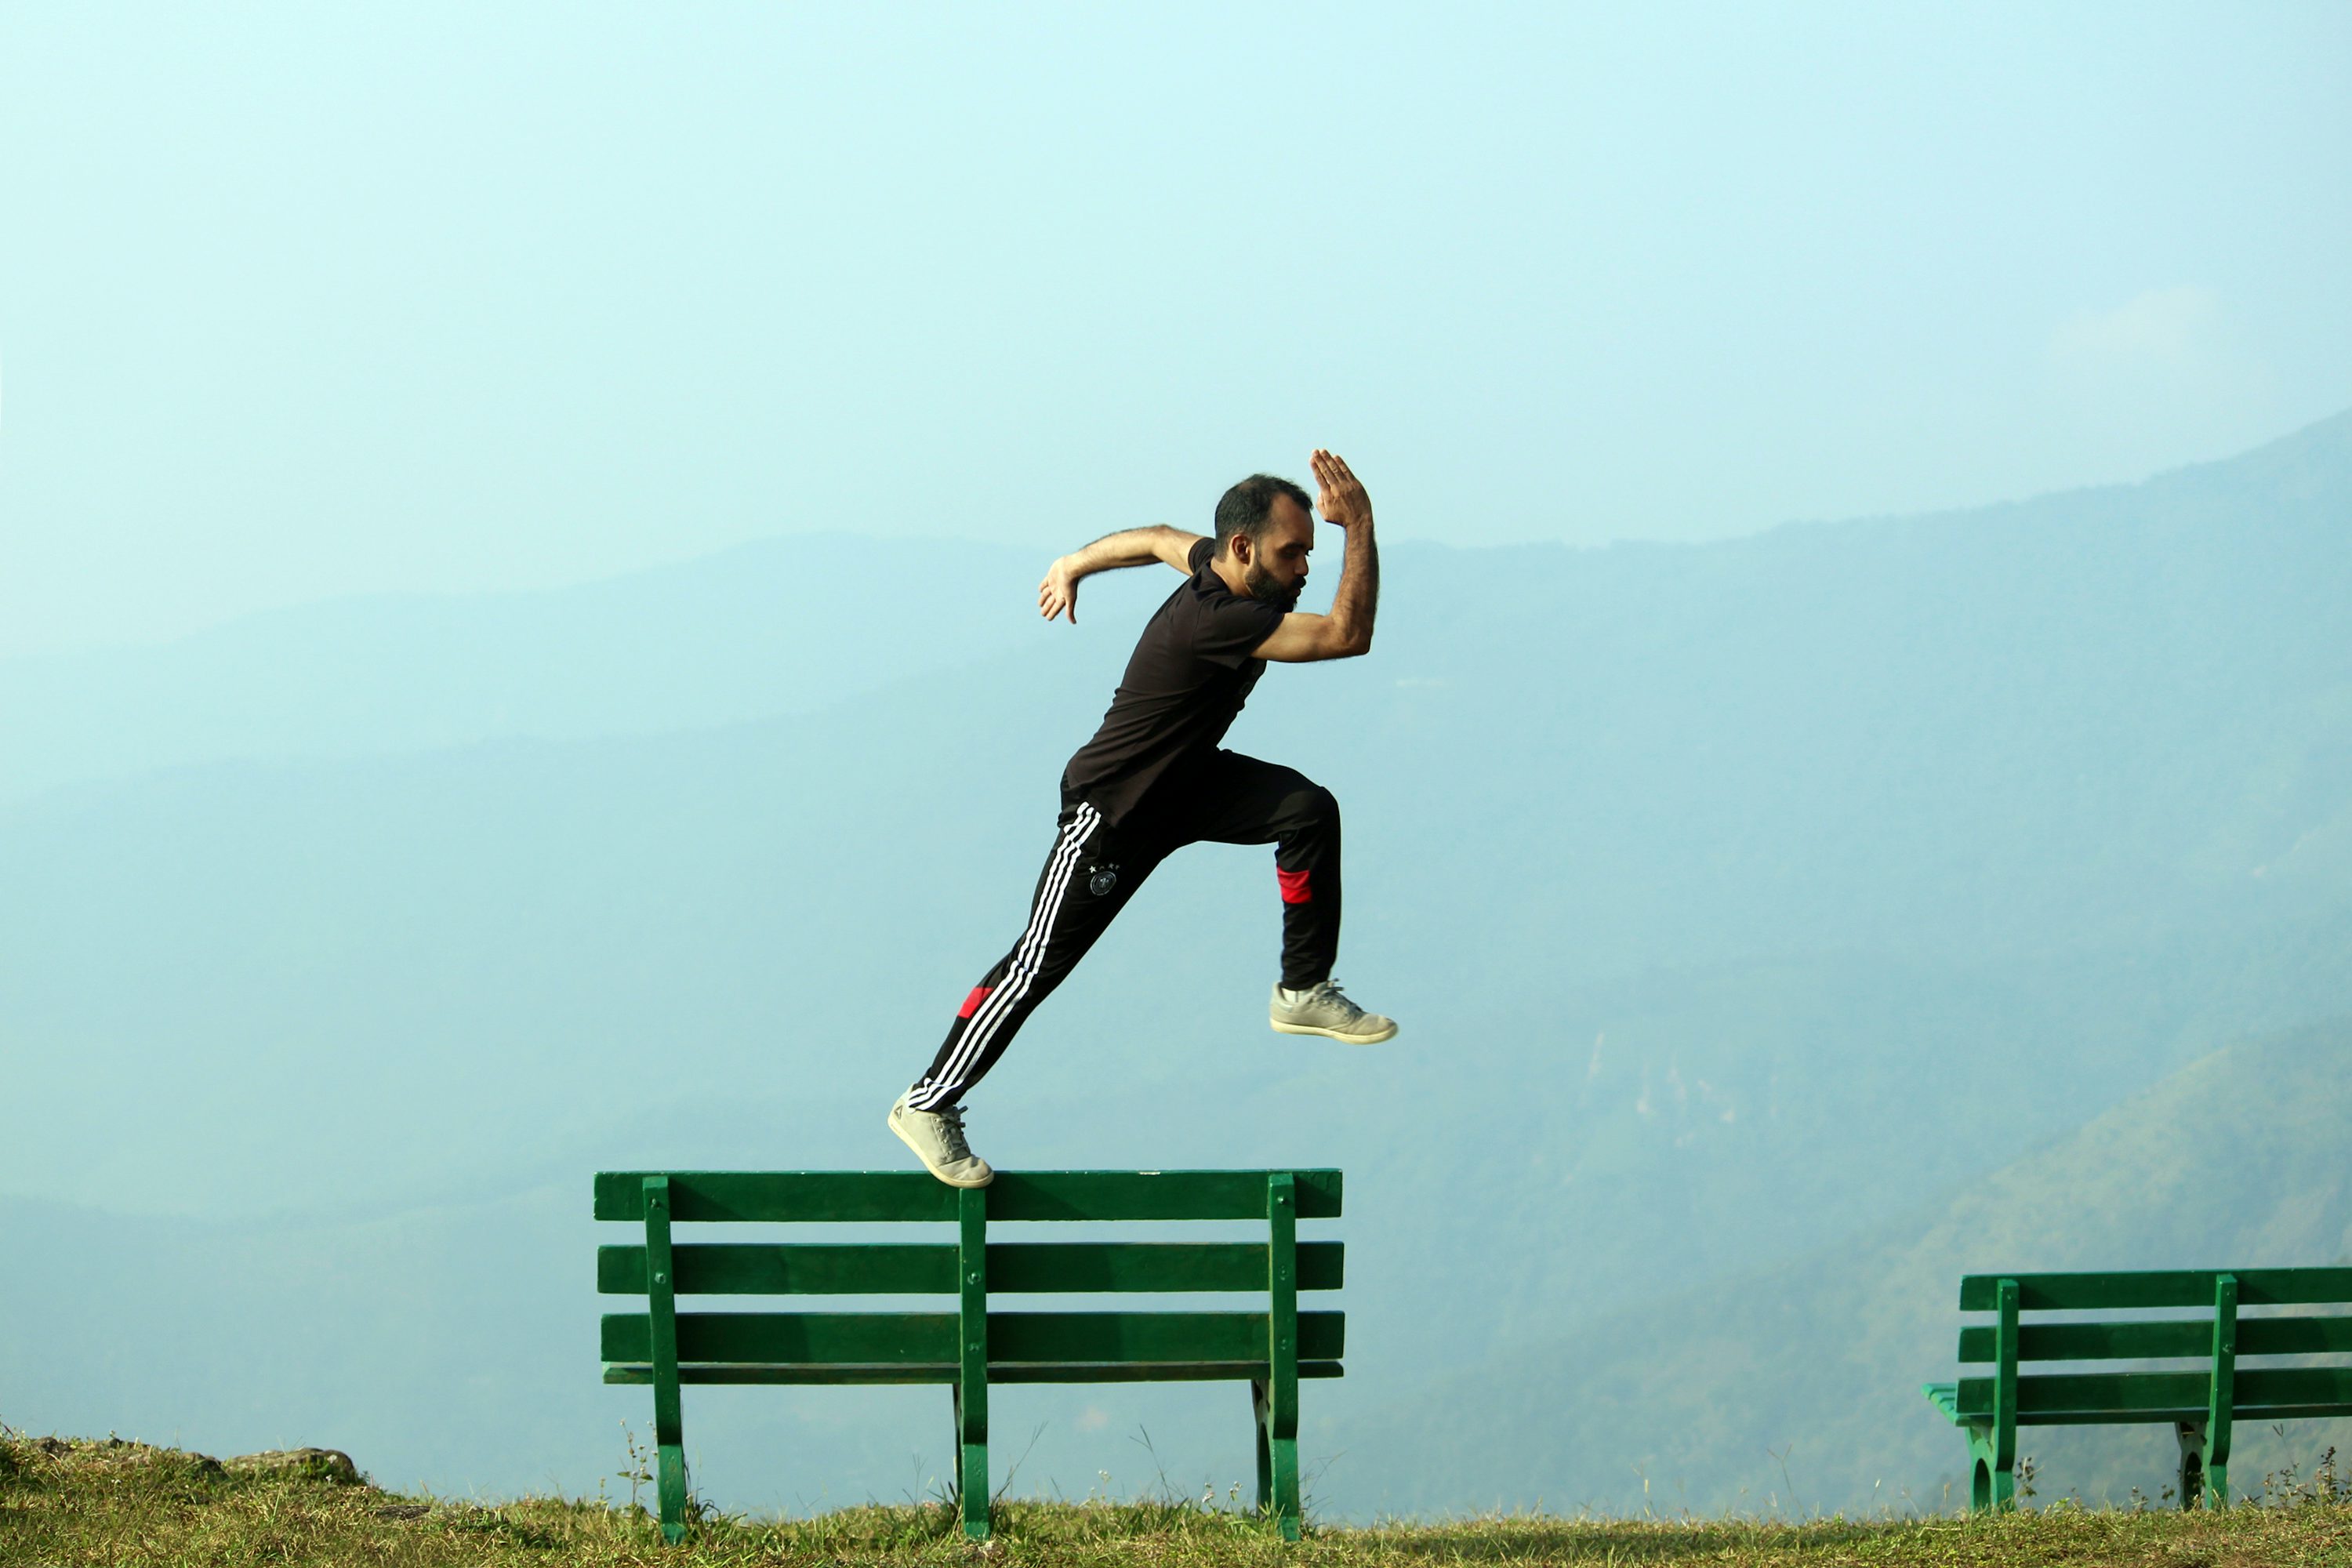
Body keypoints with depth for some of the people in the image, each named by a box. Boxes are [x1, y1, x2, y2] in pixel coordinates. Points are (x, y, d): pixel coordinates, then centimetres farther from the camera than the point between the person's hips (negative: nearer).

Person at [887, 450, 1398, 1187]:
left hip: (1188, 781, 9)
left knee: (1307, 808, -15)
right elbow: (1348, 635, -40)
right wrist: (1361, 527, -40)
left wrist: (1075, 565, 32)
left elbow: (1158, 539, 15)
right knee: (1040, 963, -3)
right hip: (1114, 810, -9)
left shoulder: (1217, 562, -8)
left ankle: (1305, 990, -4)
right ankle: (928, 1104, 11)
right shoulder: (1216, 619, -36)